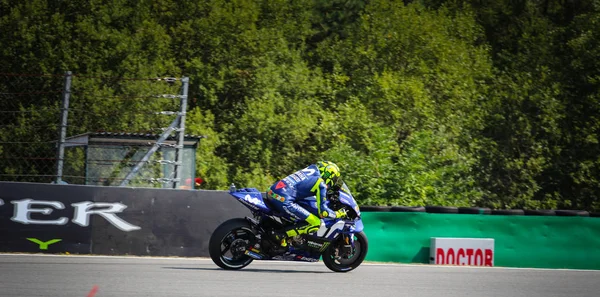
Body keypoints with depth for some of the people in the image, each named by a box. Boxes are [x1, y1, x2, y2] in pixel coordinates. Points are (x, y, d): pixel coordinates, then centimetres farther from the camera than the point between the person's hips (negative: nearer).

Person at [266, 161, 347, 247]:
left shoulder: (312, 168, 19)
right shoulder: (321, 184, -2)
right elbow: (322, 211, -5)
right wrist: (337, 214, 11)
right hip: (283, 200, -9)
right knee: (316, 224, -4)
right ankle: (281, 235, -7)